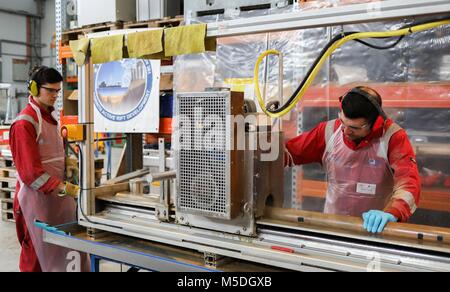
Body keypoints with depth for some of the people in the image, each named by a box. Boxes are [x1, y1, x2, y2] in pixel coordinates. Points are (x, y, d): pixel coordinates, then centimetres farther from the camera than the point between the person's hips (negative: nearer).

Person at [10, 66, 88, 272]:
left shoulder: (51, 116, 12)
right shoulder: (25, 123, -14)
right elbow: (31, 172, -19)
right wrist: (63, 189, -25)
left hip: (58, 195, 8)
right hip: (37, 198, -8)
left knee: (63, 250, 12)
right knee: (37, 257, 4)